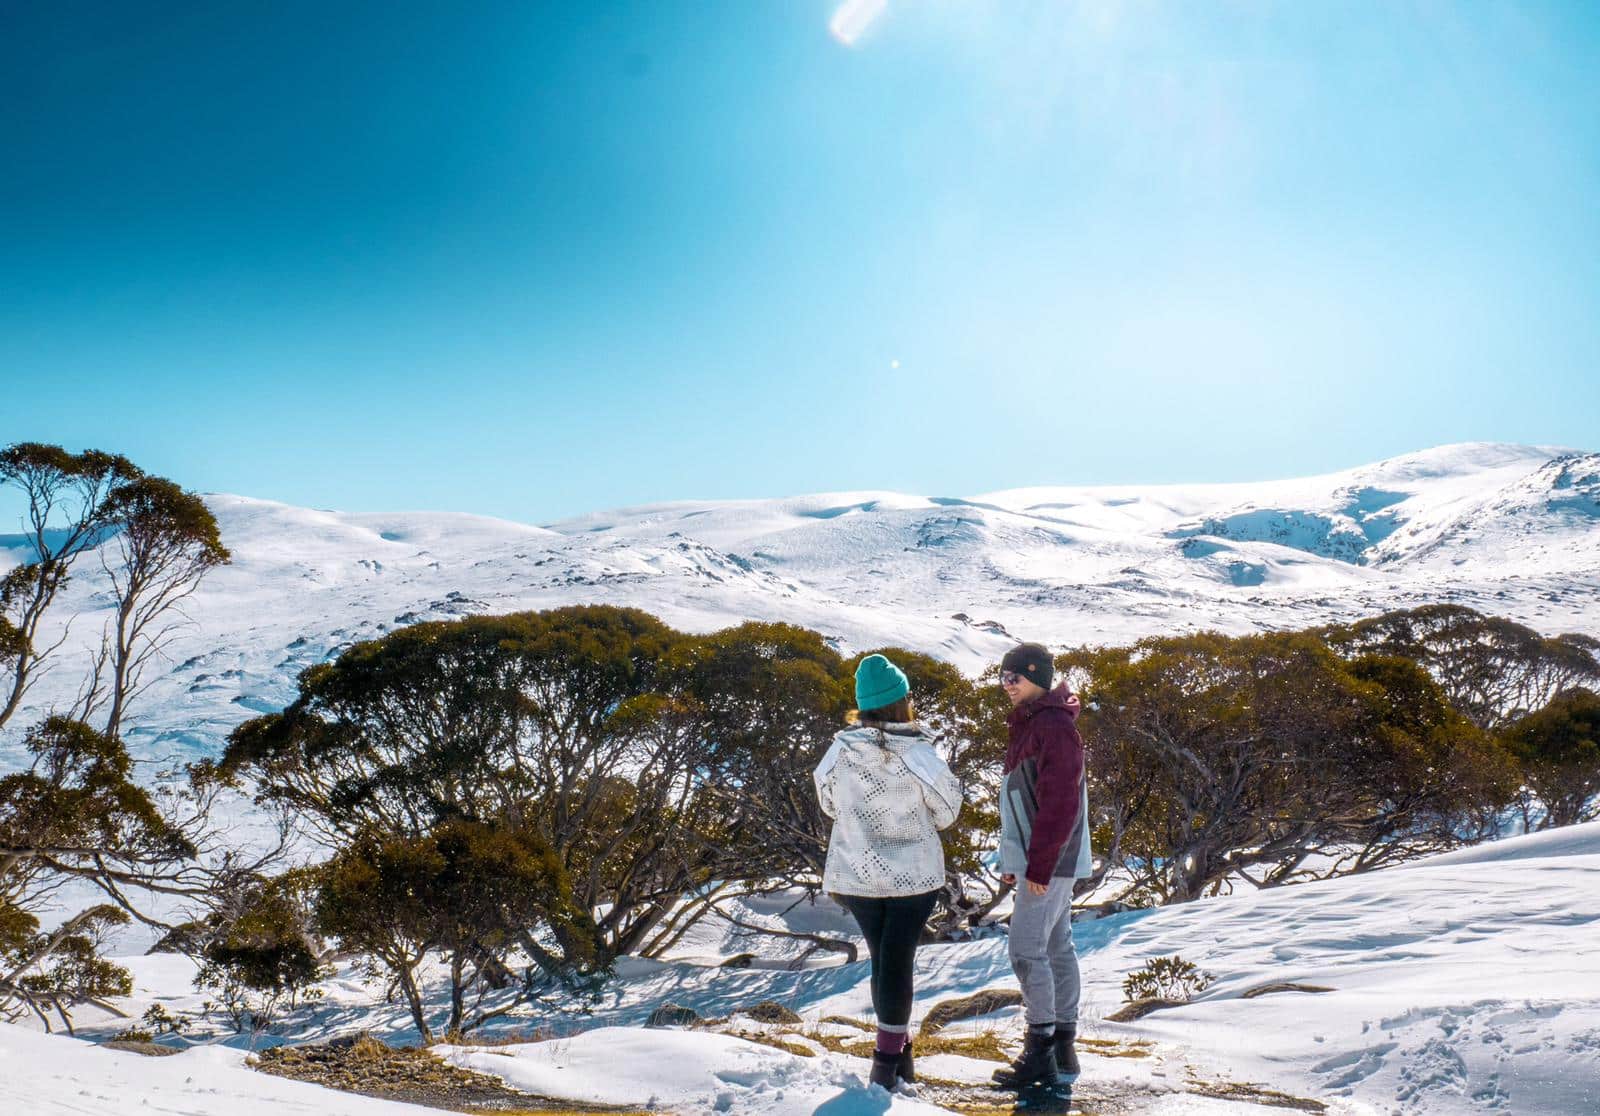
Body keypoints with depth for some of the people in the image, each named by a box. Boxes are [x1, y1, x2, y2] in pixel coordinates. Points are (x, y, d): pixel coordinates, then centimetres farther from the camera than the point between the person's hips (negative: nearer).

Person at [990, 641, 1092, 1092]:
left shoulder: (1054, 727, -17)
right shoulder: (1027, 725, 15)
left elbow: (1059, 802, -22)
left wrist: (1038, 864, -23)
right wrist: (1012, 859, 18)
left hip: (1048, 861, -10)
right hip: (1041, 860, 10)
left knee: (1026, 949, -8)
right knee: (1058, 948, 12)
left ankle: (1040, 1053, -2)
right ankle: (1063, 1050, 19)